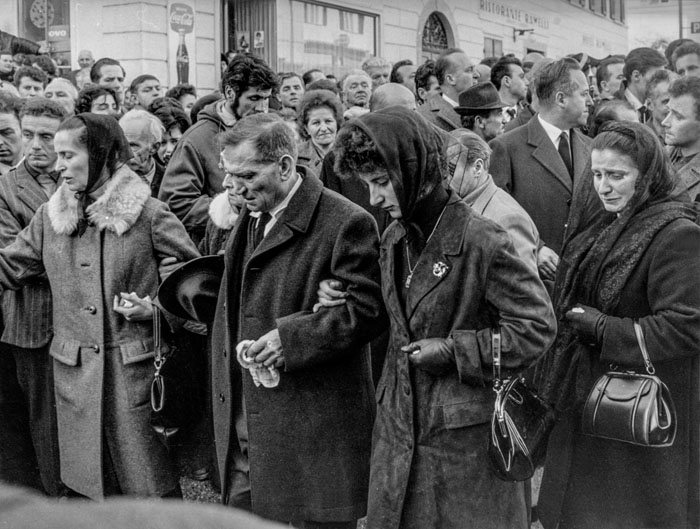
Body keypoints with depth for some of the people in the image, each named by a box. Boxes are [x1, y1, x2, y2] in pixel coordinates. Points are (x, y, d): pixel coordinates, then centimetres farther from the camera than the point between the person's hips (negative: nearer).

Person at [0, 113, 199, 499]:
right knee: (86, 482, 14)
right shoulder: (50, 216, 6)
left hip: (136, 369, -4)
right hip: (74, 372, 4)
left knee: (148, 482, 4)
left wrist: (155, 307, -16)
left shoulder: (149, 215, -8)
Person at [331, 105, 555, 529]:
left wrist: (453, 351, -17)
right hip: (399, 430, 7)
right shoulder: (394, 238, 6)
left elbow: (537, 326, -15)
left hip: (464, 441, -7)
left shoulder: (480, 240, -17)